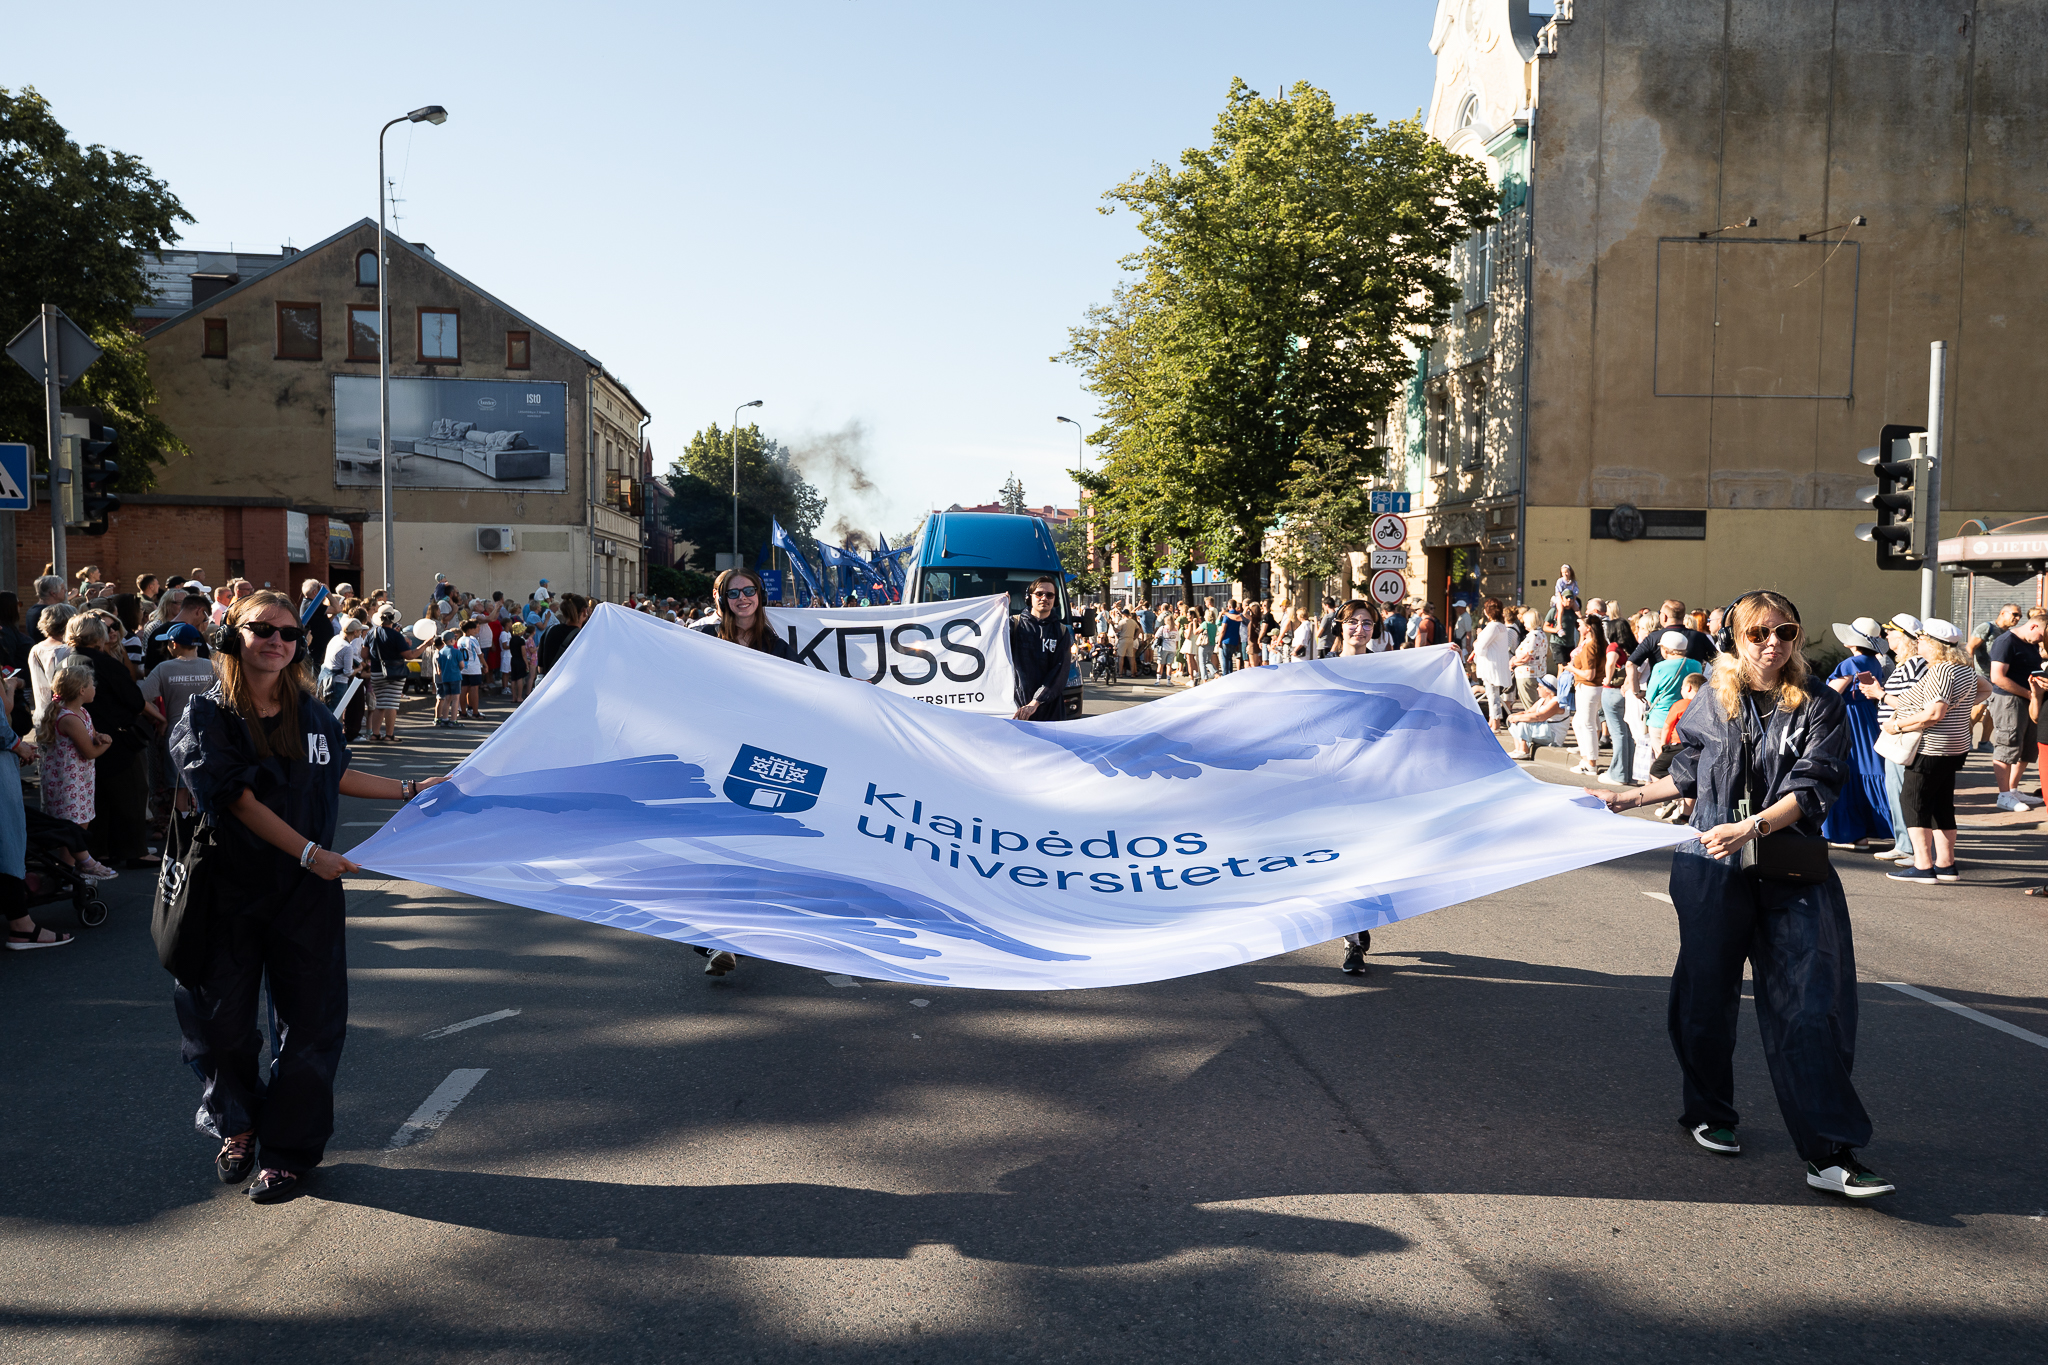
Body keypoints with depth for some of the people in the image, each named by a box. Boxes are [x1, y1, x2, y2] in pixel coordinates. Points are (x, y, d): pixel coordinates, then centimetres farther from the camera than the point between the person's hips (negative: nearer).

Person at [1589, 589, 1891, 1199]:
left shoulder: (1819, 707, -1)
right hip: (1712, 872, 2)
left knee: (1812, 1008, -8)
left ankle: (1830, 1155, -7)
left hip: (1793, 874, -2)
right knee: (1706, 999, 11)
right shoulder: (1714, 701, 6)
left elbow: (1811, 790, -12)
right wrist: (1631, 797, 19)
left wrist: (1752, 827, -26)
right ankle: (1710, 1115, 32)